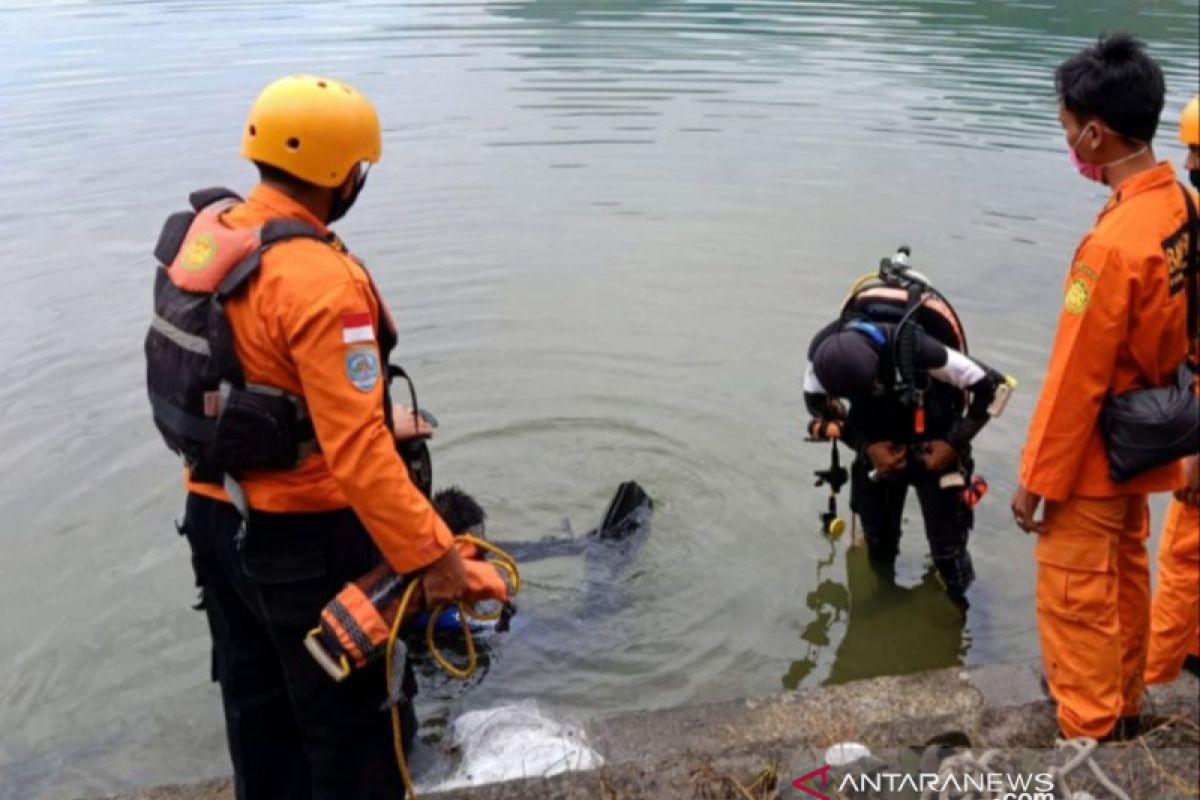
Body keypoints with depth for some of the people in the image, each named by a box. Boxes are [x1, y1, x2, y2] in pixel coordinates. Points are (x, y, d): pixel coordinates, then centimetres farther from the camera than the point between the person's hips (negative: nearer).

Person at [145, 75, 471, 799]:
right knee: (350, 713, 10)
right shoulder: (319, 281, -28)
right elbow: (356, 448, -31)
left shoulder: (201, 235, -1)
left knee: (256, 698, 25)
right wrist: (430, 552, -26)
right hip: (303, 537, -8)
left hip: (214, 515, 9)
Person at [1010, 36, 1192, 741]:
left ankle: (1093, 737, 19)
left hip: (1093, 458, -9)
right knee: (1126, 580, 23)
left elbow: (1074, 380, -23)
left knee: (1075, 602, 6)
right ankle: (1123, 705, 41)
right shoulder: (1180, 206, -3)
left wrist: (1037, 480, -13)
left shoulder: (1115, 241, -29)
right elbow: (1174, 336, 8)